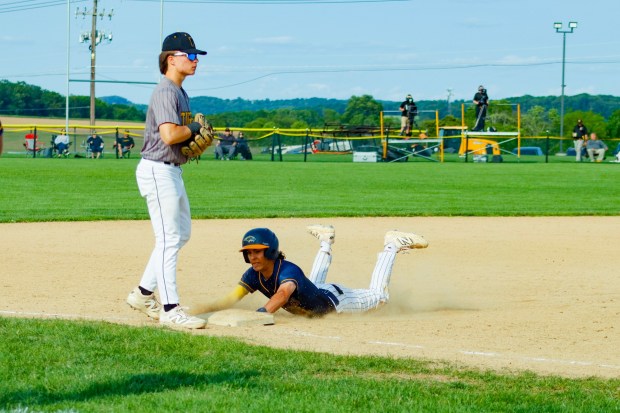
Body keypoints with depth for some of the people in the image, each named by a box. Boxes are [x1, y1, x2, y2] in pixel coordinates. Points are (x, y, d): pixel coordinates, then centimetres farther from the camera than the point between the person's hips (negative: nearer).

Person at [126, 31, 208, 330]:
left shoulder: (180, 93, 16)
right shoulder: (165, 92, -16)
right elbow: (169, 135, -28)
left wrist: (197, 138, 3)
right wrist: (194, 128, -10)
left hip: (173, 171, 11)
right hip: (158, 170, -11)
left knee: (182, 234, 17)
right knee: (169, 239, -9)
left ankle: (143, 294, 24)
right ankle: (170, 310, -7)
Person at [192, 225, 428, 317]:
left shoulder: (288, 271, -44)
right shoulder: (253, 276, -23)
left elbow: (283, 294, -64)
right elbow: (231, 299, -29)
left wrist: (262, 312, -83)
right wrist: (205, 309, -48)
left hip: (333, 301, -7)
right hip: (314, 293, 7)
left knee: (378, 296, 11)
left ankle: (391, 246, 27)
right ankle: (326, 244, 58)